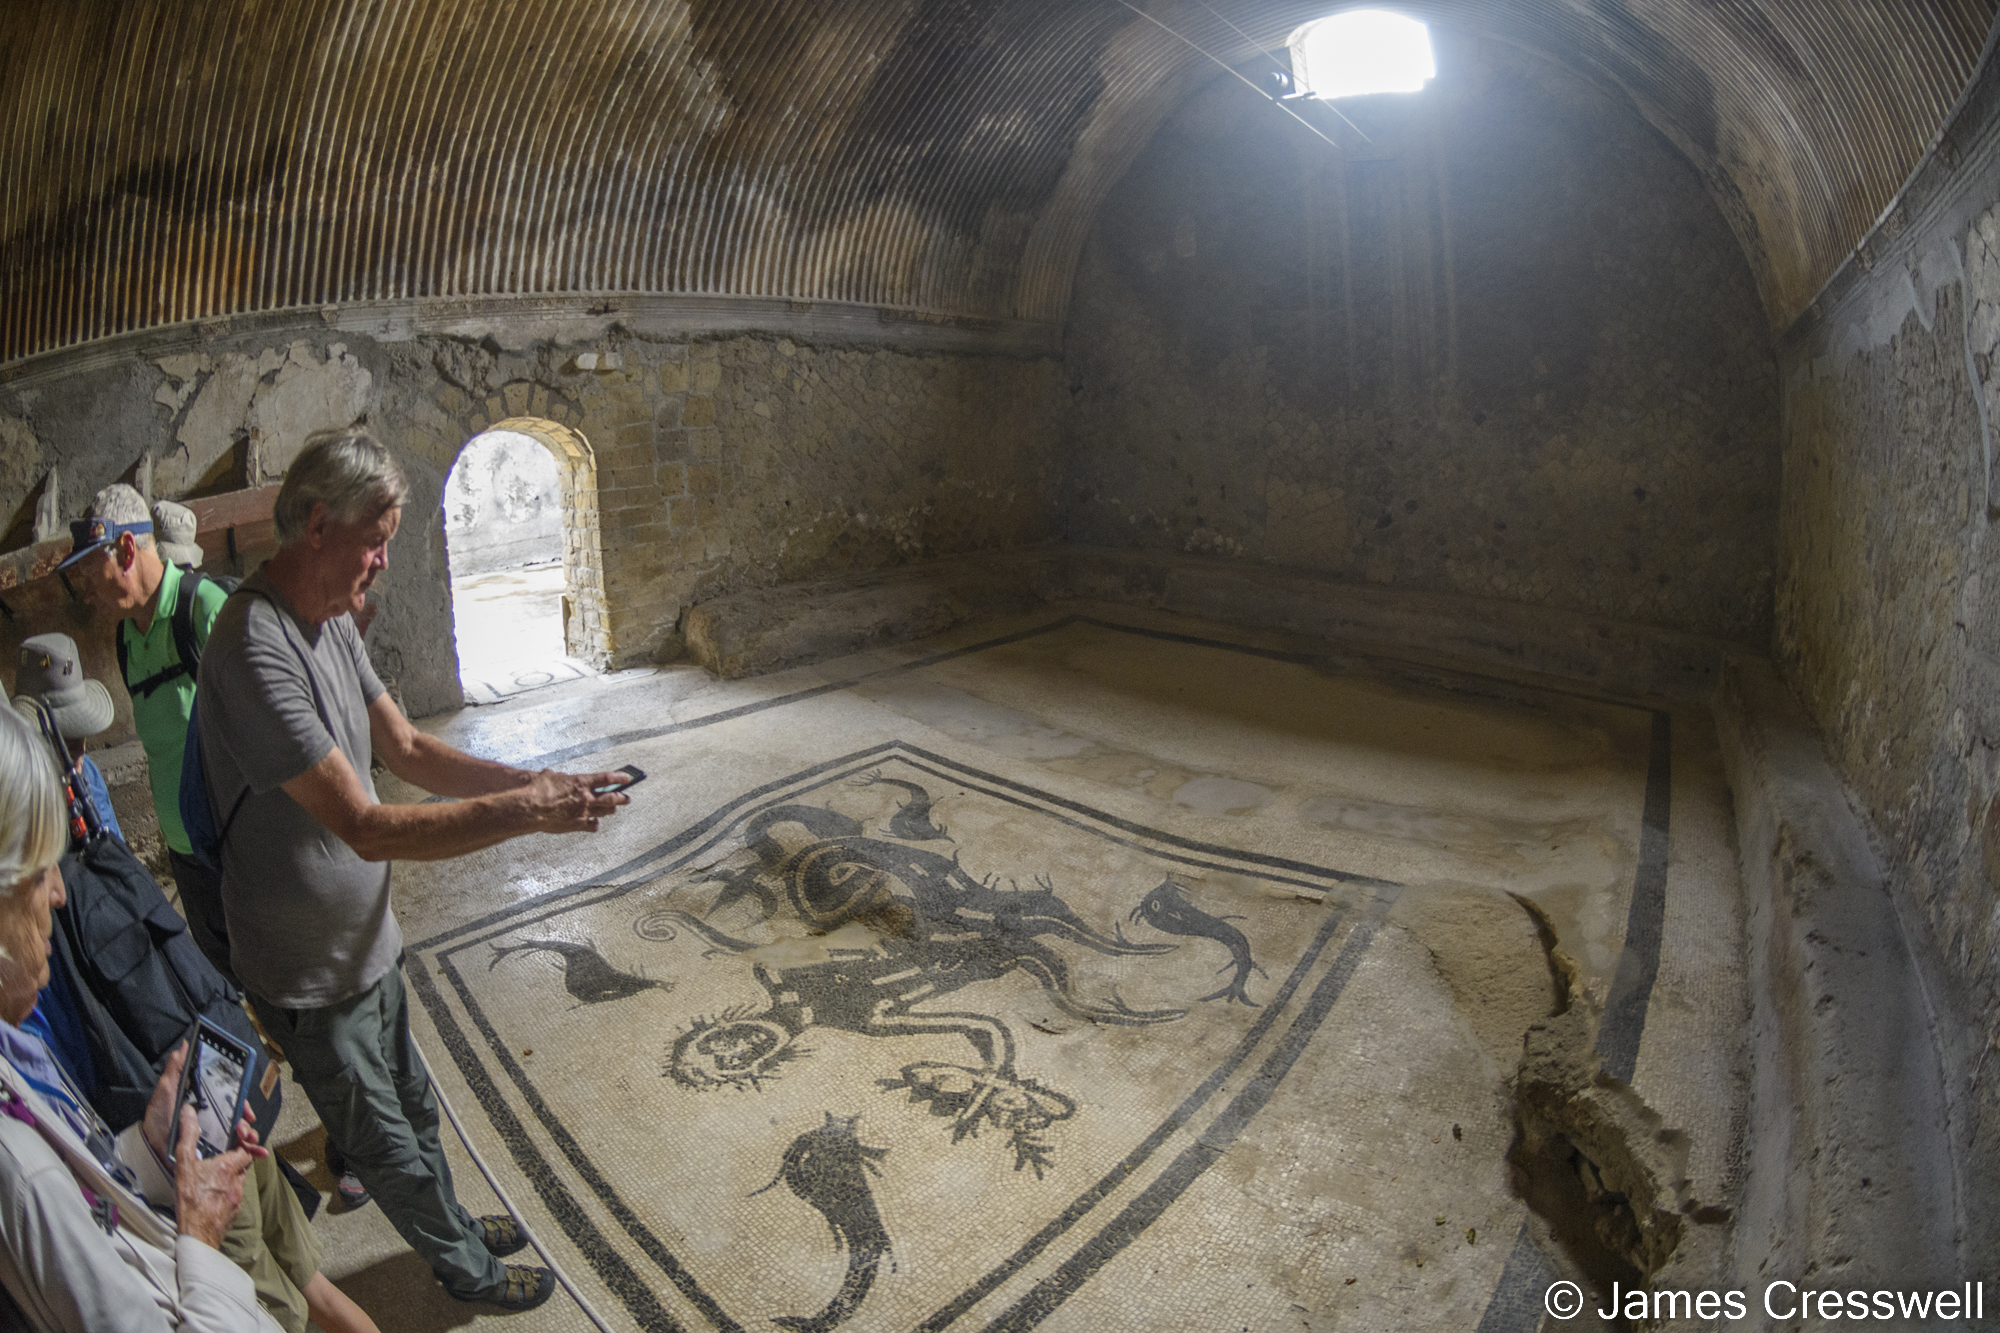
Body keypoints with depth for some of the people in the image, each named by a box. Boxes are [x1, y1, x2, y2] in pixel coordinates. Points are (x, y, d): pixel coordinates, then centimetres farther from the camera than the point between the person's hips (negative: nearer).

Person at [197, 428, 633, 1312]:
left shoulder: (332, 621, -1)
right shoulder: (256, 651, -32)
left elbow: (409, 752, 3)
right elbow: (368, 828, -34)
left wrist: (541, 782, -9)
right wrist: (524, 814, -31)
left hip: (367, 940, 8)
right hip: (311, 973, -8)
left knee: (412, 1108, 27)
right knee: (388, 1143, 16)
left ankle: (453, 1225, 48)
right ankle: (466, 1268, 37)